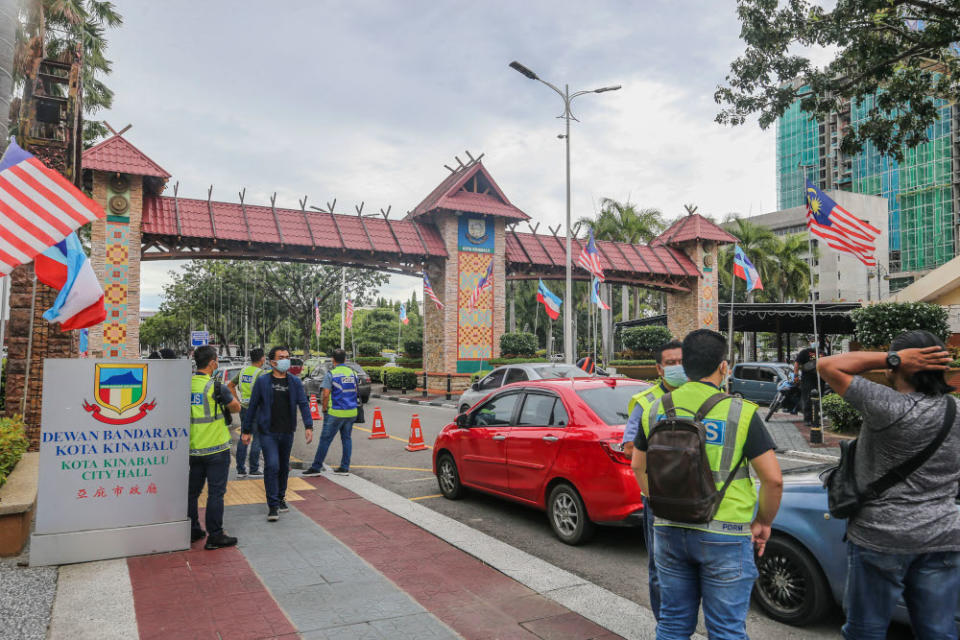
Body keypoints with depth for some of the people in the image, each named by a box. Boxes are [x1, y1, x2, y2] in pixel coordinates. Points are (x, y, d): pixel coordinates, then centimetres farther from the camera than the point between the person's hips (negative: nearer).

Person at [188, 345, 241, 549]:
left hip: (193, 448, 6)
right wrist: (227, 397, 14)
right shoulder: (214, 387, -16)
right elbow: (236, 407, -5)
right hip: (216, 448, -6)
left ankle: (192, 531, 26)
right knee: (216, 492, 1)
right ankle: (215, 536, 5)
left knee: (192, 490, 16)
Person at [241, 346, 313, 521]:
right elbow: (252, 407, 2)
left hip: (287, 432, 3)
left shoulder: (295, 382, 4)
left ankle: (281, 498, 33)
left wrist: (308, 426, -13)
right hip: (267, 432, -3)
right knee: (272, 465, -13)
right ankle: (273, 506, -5)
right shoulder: (262, 381, -3)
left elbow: (303, 404, -1)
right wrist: (246, 431, 2)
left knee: (284, 467, 14)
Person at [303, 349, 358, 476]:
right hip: (351, 412, 5)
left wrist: (324, 409, -2)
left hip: (336, 413, -5)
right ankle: (345, 467, 14)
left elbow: (325, 394, -14)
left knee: (325, 439, 2)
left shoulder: (331, 374, -9)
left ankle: (316, 467, 6)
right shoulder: (353, 373, 7)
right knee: (347, 438, 13)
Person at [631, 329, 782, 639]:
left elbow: (639, 466, 12)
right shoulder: (740, 412, -11)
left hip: (668, 531, 4)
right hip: (724, 535, -4)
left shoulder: (656, 409, 1)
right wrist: (763, 523, 4)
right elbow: (773, 479, -11)